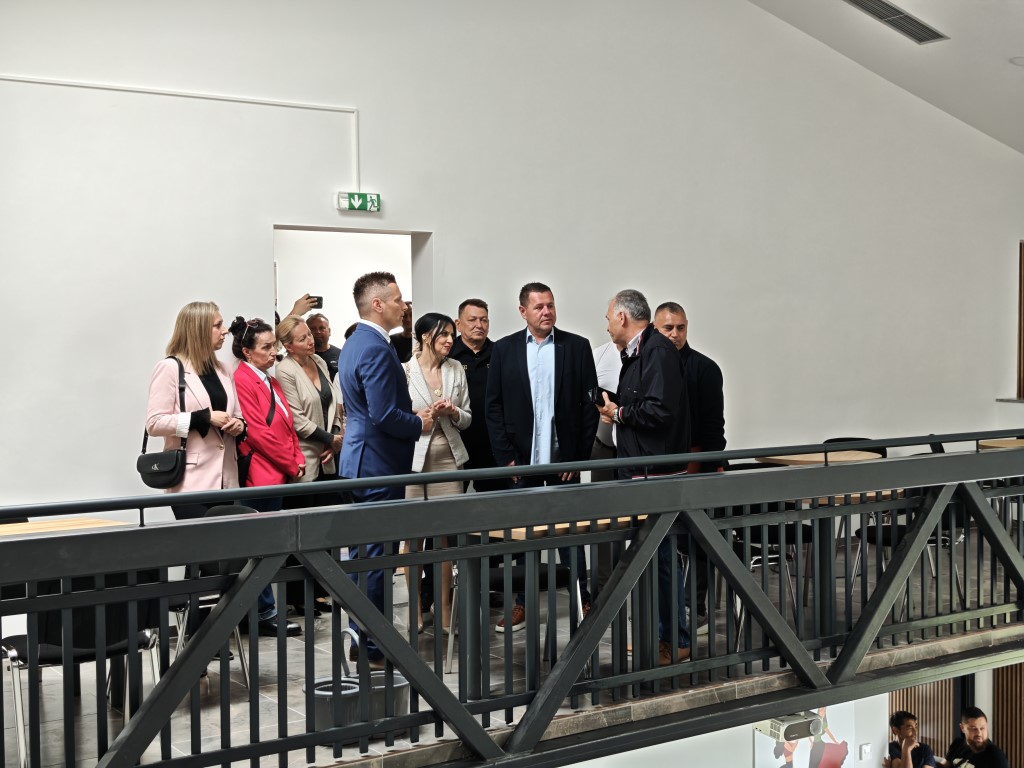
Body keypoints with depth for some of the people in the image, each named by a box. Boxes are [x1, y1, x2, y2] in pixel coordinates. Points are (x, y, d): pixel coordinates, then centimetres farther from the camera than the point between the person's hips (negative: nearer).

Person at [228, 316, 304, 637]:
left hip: (278, 475, 9)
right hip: (260, 475, -9)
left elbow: (287, 426, 18)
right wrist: (291, 466, -11)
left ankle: (266, 612, 20)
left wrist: (298, 460, 4)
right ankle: (266, 615, 6)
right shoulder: (242, 381, -13)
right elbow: (259, 433, -17)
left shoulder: (269, 380, 16)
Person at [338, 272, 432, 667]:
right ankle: (371, 646, 5)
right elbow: (385, 415, -25)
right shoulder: (376, 350, -19)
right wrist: (419, 424, -8)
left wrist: (413, 415, 13)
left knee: (362, 552, 15)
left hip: (359, 460, 10)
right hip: (378, 464, -10)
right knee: (375, 555, -3)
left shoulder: (354, 344, 14)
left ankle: (362, 636, 25)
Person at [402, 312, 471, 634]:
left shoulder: (456, 369, 9)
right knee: (413, 536, 4)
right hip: (413, 458, -3)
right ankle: (415, 610, 16)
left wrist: (453, 412, -8)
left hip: (448, 457, 3)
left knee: (446, 535, 4)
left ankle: (445, 610, 14)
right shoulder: (404, 371, -3)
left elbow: (467, 418, 13)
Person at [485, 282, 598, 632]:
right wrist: (506, 456, -4)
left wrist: (579, 455, -5)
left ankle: (581, 602, 17)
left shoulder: (577, 346, 1)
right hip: (521, 458, 1)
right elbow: (493, 406, 2)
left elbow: (589, 404, 0)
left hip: (564, 458, -1)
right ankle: (522, 604, 18)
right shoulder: (504, 349, 3)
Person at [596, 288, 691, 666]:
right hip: (639, 472, 10)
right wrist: (615, 410, 7)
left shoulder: (658, 351, -14)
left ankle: (676, 642, 3)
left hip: (658, 474, -10)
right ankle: (660, 633, 25)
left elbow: (659, 409, -24)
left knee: (662, 555, -6)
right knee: (652, 553, 15)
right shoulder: (635, 353, 17)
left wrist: (619, 413, -10)